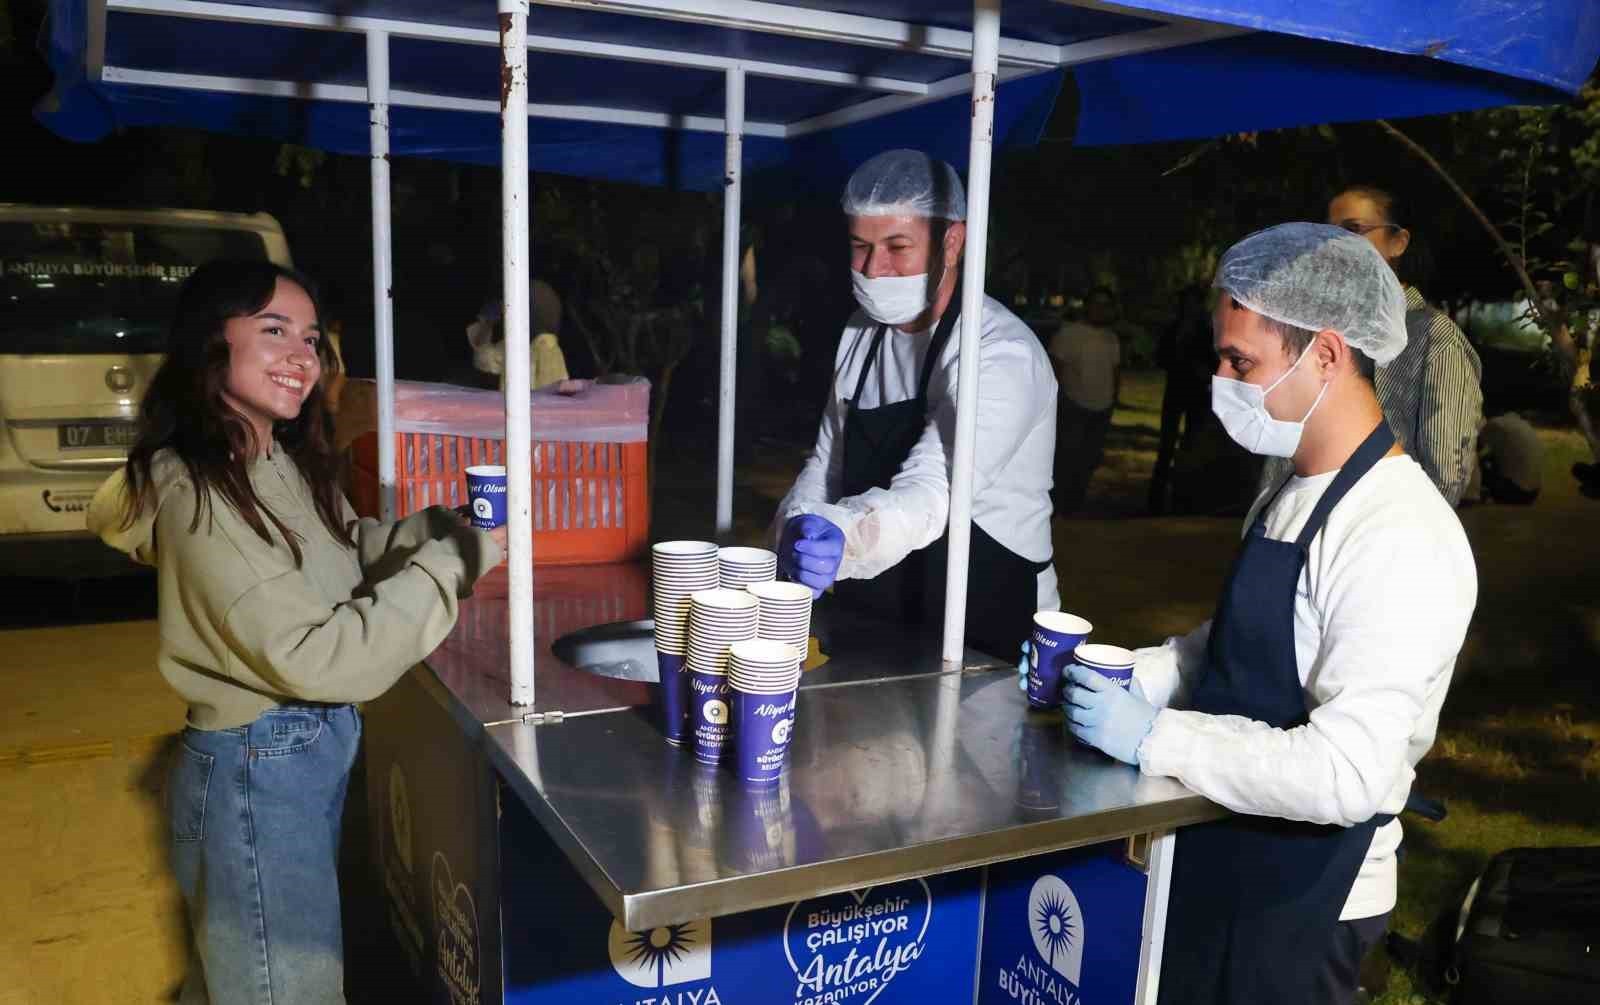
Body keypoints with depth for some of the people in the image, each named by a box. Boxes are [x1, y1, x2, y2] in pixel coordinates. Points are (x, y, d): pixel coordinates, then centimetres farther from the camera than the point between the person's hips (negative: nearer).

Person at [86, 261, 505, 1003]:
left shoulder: (284, 460, 2)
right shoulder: (196, 494, -25)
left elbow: (345, 553, 13)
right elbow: (312, 658, -29)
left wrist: (446, 527, -5)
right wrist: (455, 561, -26)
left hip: (318, 748, 8)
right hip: (255, 770, -8)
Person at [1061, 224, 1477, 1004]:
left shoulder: (1400, 537, -24)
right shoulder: (1293, 495, 5)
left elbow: (1347, 774, -30)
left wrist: (1152, 736, -24)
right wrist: (1126, 678, 0)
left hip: (1299, 906, -8)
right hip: (1219, 865, 8)